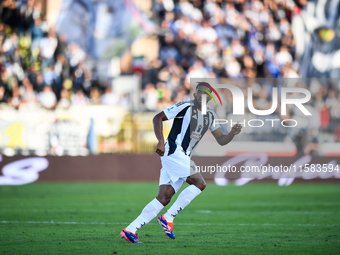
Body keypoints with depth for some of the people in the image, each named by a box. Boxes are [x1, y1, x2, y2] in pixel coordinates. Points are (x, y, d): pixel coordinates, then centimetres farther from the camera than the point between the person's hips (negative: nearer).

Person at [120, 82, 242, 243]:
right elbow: (158, 118, -8)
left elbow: (221, 140, 17)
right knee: (199, 183, -16)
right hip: (174, 151, -8)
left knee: (164, 198, -1)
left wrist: (233, 133, -4)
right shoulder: (185, 107, -7)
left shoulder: (210, 115, 17)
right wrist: (161, 141, -20)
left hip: (183, 157, 8)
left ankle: (130, 230, -2)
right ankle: (168, 218, -12)